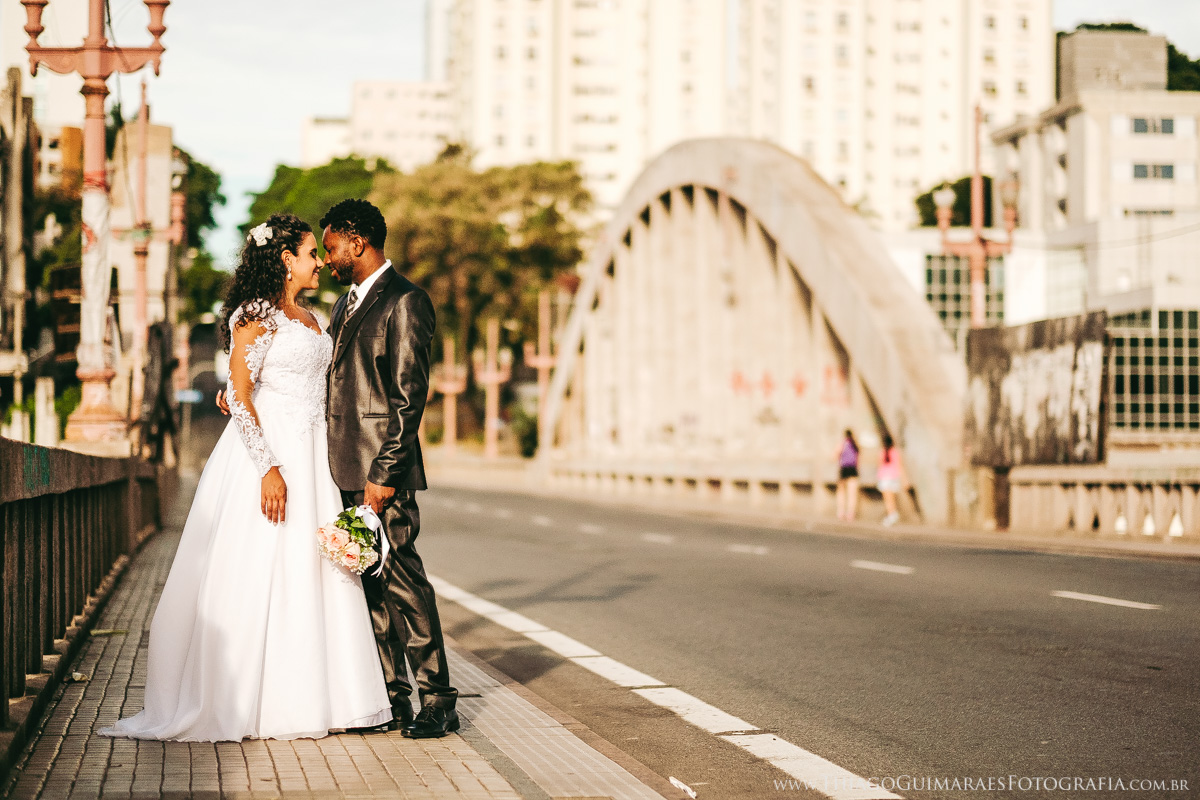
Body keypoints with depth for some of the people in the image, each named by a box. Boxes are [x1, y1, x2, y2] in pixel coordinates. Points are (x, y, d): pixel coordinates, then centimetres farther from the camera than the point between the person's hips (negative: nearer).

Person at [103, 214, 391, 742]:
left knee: (310, 573, 7)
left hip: (310, 457, 9)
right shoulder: (258, 314, -10)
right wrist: (268, 468, -22)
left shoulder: (308, 319, 17)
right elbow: (238, 394, -16)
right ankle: (246, 703, 0)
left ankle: (306, 697, 12)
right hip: (268, 451, -9)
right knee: (260, 573, -6)